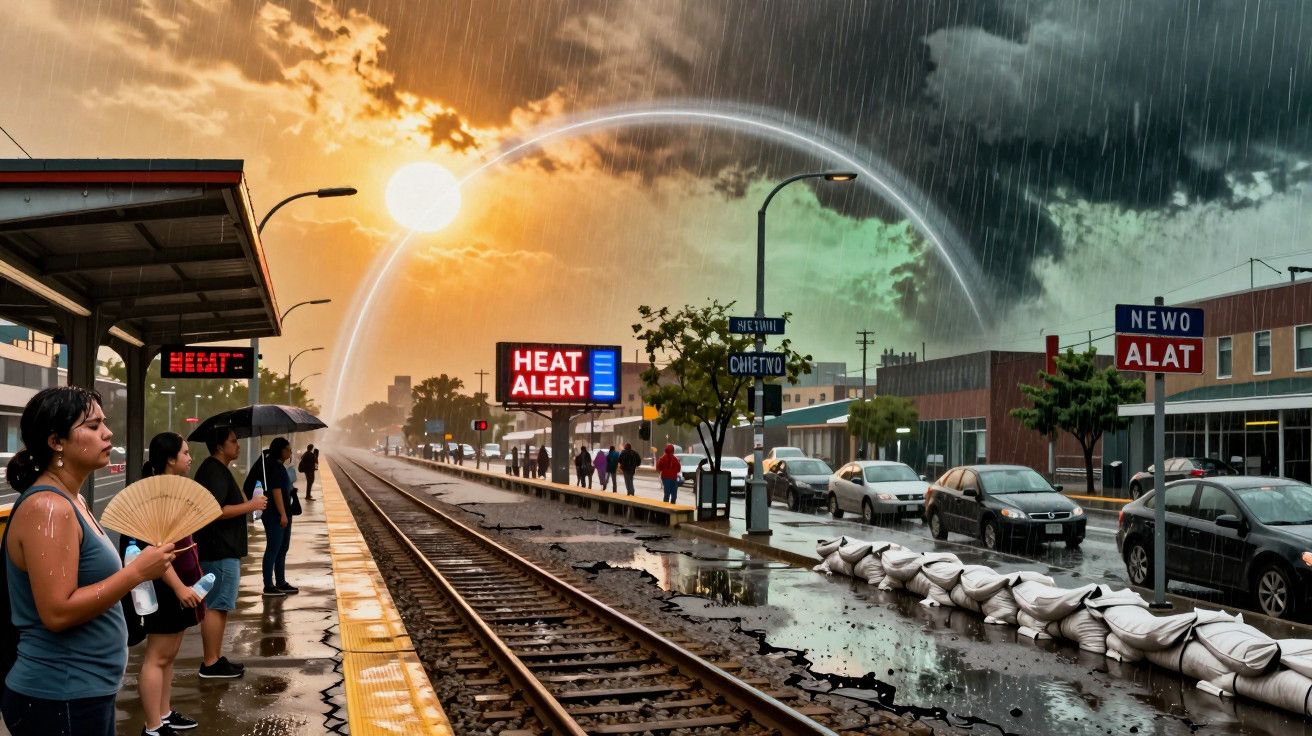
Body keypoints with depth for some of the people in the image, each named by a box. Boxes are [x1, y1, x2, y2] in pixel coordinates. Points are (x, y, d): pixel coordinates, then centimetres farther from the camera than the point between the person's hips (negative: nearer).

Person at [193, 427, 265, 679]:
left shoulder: (216, 469, 16)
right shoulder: (214, 472, -17)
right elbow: (214, 511, -27)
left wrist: (247, 505, 20)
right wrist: (250, 505, -19)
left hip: (221, 550, 11)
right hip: (220, 552, -11)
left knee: (217, 606, 15)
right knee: (216, 606, -5)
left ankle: (216, 658, 23)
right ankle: (210, 663, 1)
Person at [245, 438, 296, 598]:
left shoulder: (278, 465, 15)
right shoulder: (273, 466, -15)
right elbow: (276, 491, -20)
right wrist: (283, 514, -22)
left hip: (281, 514, 10)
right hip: (275, 515, -10)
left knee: (282, 549, 14)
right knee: (273, 549, -5)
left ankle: (281, 583, 22)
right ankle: (268, 587, -1)